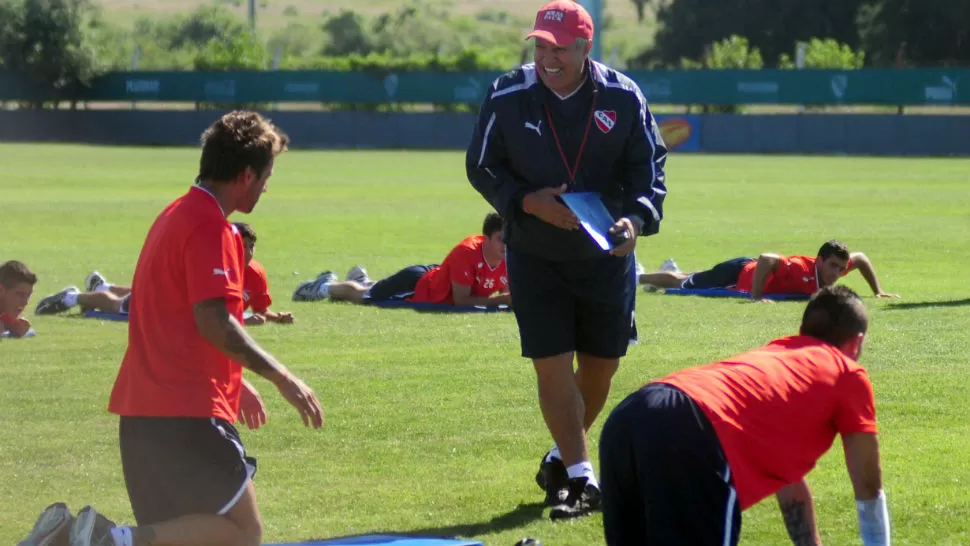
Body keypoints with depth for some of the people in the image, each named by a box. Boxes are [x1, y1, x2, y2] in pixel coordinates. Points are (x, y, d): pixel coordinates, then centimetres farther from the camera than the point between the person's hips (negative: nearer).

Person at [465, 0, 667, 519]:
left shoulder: (623, 97, -9)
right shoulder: (507, 96, -11)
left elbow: (648, 164, -2)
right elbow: (481, 167, -3)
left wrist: (637, 216, -21)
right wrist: (527, 202, -19)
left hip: (606, 255, 2)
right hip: (534, 256, -2)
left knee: (602, 364, 9)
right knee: (552, 365, -8)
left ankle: (562, 457, 32)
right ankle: (580, 478, -1)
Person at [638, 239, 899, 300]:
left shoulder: (831, 268, -19)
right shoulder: (801, 270, -42)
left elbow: (860, 258, 0)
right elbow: (766, 259, -50)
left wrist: (878, 292, -1)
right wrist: (756, 297, -46)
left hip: (750, 270, 7)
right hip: (739, 275, -7)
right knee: (682, 284, 13)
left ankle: (673, 270, 63)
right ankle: (636, 277, 34)